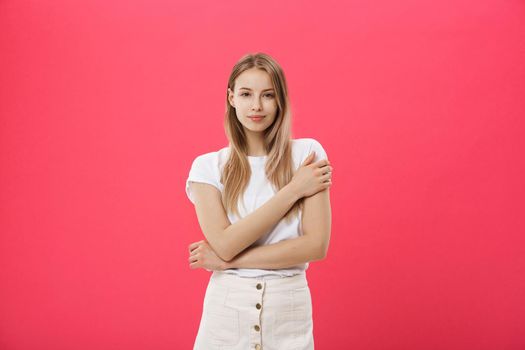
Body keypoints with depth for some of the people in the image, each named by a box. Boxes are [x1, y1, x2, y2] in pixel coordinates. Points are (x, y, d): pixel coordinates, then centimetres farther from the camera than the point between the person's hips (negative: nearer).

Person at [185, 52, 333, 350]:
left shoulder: (307, 153, -5)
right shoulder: (208, 166, -2)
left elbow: (316, 245, -11)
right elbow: (224, 244, -15)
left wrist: (229, 260, -14)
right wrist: (294, 189, -14)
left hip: (289, 313, 0)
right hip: (226, 309, 1)